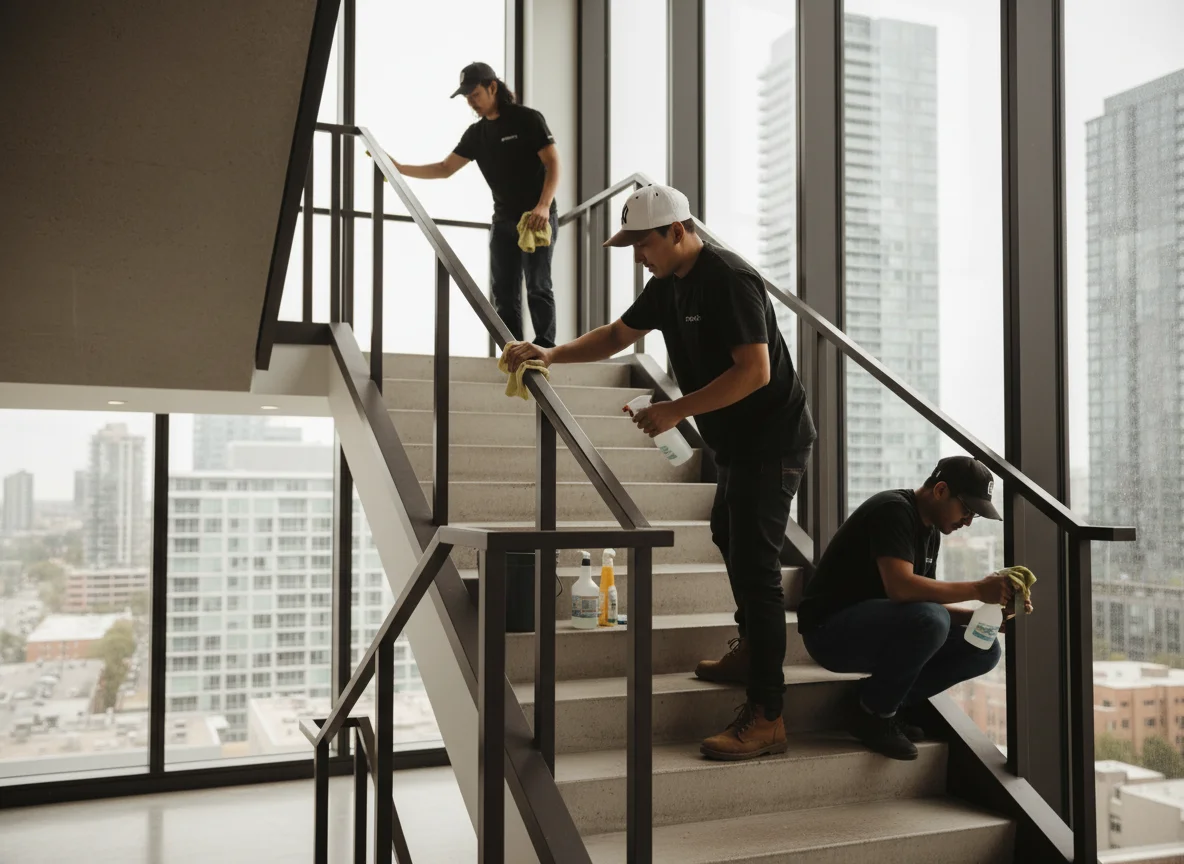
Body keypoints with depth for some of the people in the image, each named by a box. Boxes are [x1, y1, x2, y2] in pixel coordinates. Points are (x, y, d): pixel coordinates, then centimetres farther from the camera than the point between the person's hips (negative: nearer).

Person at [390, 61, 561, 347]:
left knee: (537, 286, -9)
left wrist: (543, 206, -25)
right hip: (503, 219, 6)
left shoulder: (527, 119, -7)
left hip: (538, 218, -6)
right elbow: (445, 168, 10)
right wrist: (399, 168, -1)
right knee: (503, 290, 3)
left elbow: (553, 163, -11)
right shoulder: (475, 134, 10)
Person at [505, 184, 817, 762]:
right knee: (728, 535, 25)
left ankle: (765, 718, -8)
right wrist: (550, 355, 1)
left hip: (772, 441, -11)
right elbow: (617, 335, 15)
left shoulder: (728, 281, -22)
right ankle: (750, 650, 43)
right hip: (739, 441, 11)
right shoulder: (669, 285, 7)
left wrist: (675, 411, -25)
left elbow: (755, 371, -28)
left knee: (754, 564, -12)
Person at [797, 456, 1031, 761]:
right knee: (929, 619, -34)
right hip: (831, 627, -9)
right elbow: (899, 587, -32)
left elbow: (925, 602, 10)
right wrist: (977, 589, -26)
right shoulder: (893, 510, -16)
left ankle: (887, 703, 2)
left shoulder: (930, 530, 12)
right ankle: (872, 714, -12)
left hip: (876, 628, 9)